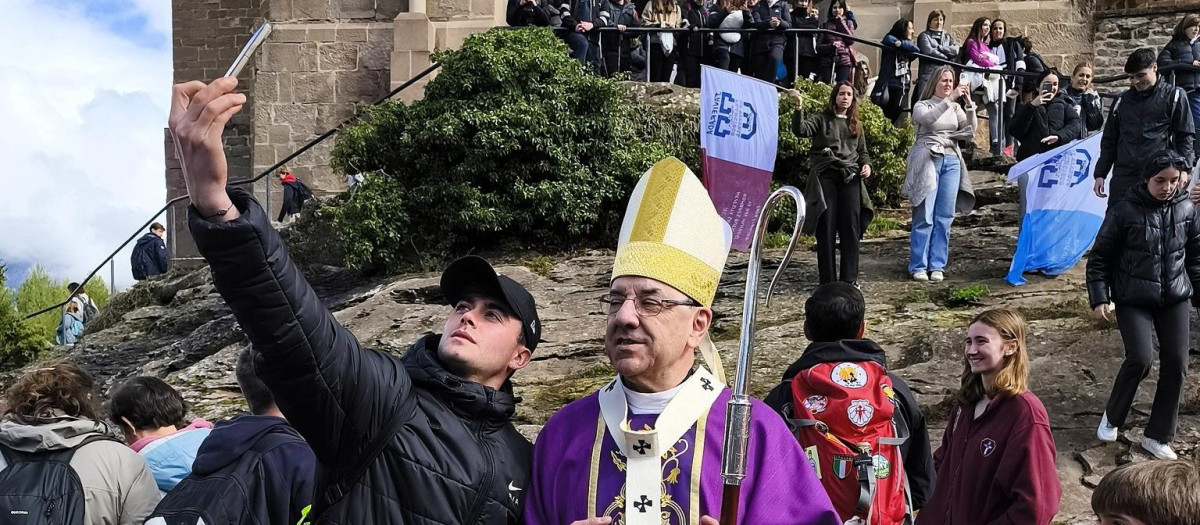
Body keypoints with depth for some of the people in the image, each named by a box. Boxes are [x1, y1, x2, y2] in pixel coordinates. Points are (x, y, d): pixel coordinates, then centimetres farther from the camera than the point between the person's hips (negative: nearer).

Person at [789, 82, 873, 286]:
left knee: (851, 229, 0)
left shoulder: (856, 125, 20)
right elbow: (801, 130, -10)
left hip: (850, 177, 3)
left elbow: (863, 151, 25)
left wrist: (866, 165, 4)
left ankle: (849, 279, 8)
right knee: (826, 229, -3)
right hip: (826, 177, -3)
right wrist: (798, 107, -24)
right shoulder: (822, 120, 7)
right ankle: (828, 281, 3)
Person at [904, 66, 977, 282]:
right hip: (928, 161, -4)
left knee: (944, 218, 0)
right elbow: (928, 118, -17)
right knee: (924, 217, -9)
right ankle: (918, 266, -6)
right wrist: (950, 99, -22)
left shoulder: (956, 108, 19)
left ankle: (937, 265, 5)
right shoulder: (922, 106, 7)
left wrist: (969, 105, -5)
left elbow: (970, 132, 6)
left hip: (951, 161, 4)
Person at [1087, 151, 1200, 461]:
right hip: (1133, 300, -4)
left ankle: (1158, 437, 11)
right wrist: (1100, 298, -10)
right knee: (1140, 359, -17)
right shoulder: (1125, 211, -10)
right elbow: (1100, 258, -4)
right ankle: (1112, 417, 10)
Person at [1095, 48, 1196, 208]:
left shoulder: (1173, 96, 6)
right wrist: (1100, 174, 14)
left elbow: (1184, 137, 4)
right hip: (1123, 176, 3)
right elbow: (1109, 140, 19)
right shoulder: (1122, 101, 16)